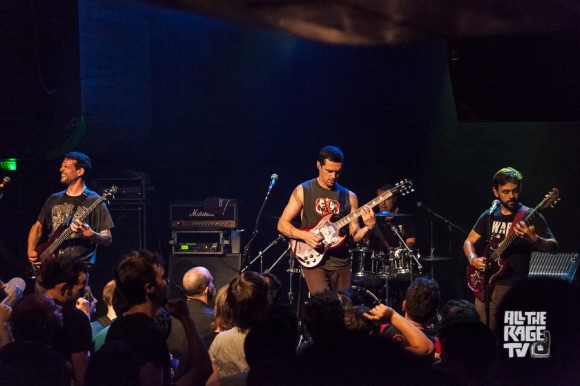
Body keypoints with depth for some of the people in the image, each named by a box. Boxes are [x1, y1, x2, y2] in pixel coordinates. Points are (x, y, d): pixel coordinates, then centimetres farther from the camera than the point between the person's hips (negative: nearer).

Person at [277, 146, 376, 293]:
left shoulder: (349, 197, 9)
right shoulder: (303, 191, 1)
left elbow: (354, 235, 8)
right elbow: (282, 224, 1)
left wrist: (367, 227, -13)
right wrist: (304, 235, -15)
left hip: (341, 264, 4)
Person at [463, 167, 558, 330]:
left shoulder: (530, 217, -3)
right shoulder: (489, 216, 12)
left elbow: (553, 246, -10)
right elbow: (469, 242, 20)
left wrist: (533, 238, -30)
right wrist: (473, 259, -1)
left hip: (514, 286, -5)